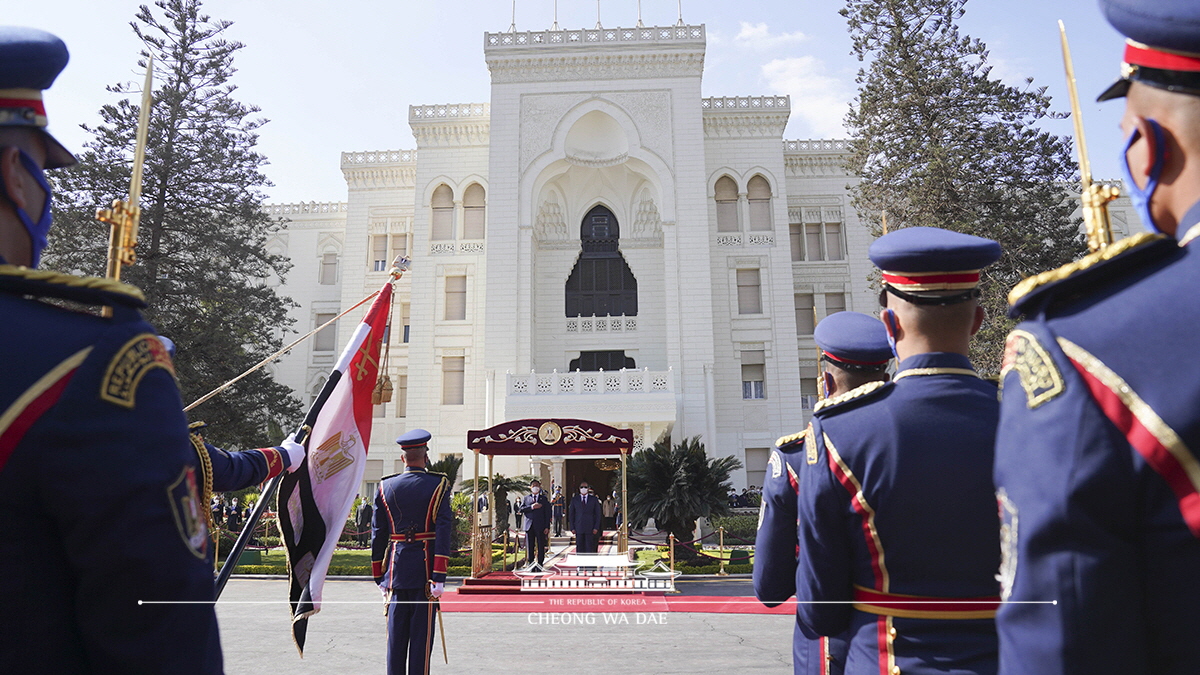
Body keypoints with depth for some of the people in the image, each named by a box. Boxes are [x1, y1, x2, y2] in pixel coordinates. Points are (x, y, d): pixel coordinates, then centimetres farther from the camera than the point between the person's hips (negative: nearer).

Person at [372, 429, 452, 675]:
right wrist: (439, 576, -12)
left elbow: (377, 534, 7)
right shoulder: (438, 485, -5)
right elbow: (443, 531, -13)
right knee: (422, 633, 4)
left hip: (396, 571, 3)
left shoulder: (385, 487, 4)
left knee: (396, 633, 11)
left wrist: (379, 576, 14)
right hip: (425, 569, -3)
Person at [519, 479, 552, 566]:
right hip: (529, 526, 1)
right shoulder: (525, 498, 14)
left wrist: (547, 527, -3)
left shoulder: (544, 499, 11)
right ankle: (530, 564, 11)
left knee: (541, 547, -2)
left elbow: (547, 513, 6)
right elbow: (520, 510, 0)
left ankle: (540, 564, 5)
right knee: (530, 547, 3)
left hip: (540, 526, -1)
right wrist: (531, 507, -13)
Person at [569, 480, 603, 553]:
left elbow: (598, 515, 5)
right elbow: (571, 515, 9)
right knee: (579, 549, 1)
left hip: (591, 529, -1)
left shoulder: (594, 499, 7)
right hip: (579, 529, 1)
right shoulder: (574, 499, 9)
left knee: (590, 549, -3)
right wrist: (572, 528, 0)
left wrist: (596, 528, -4)